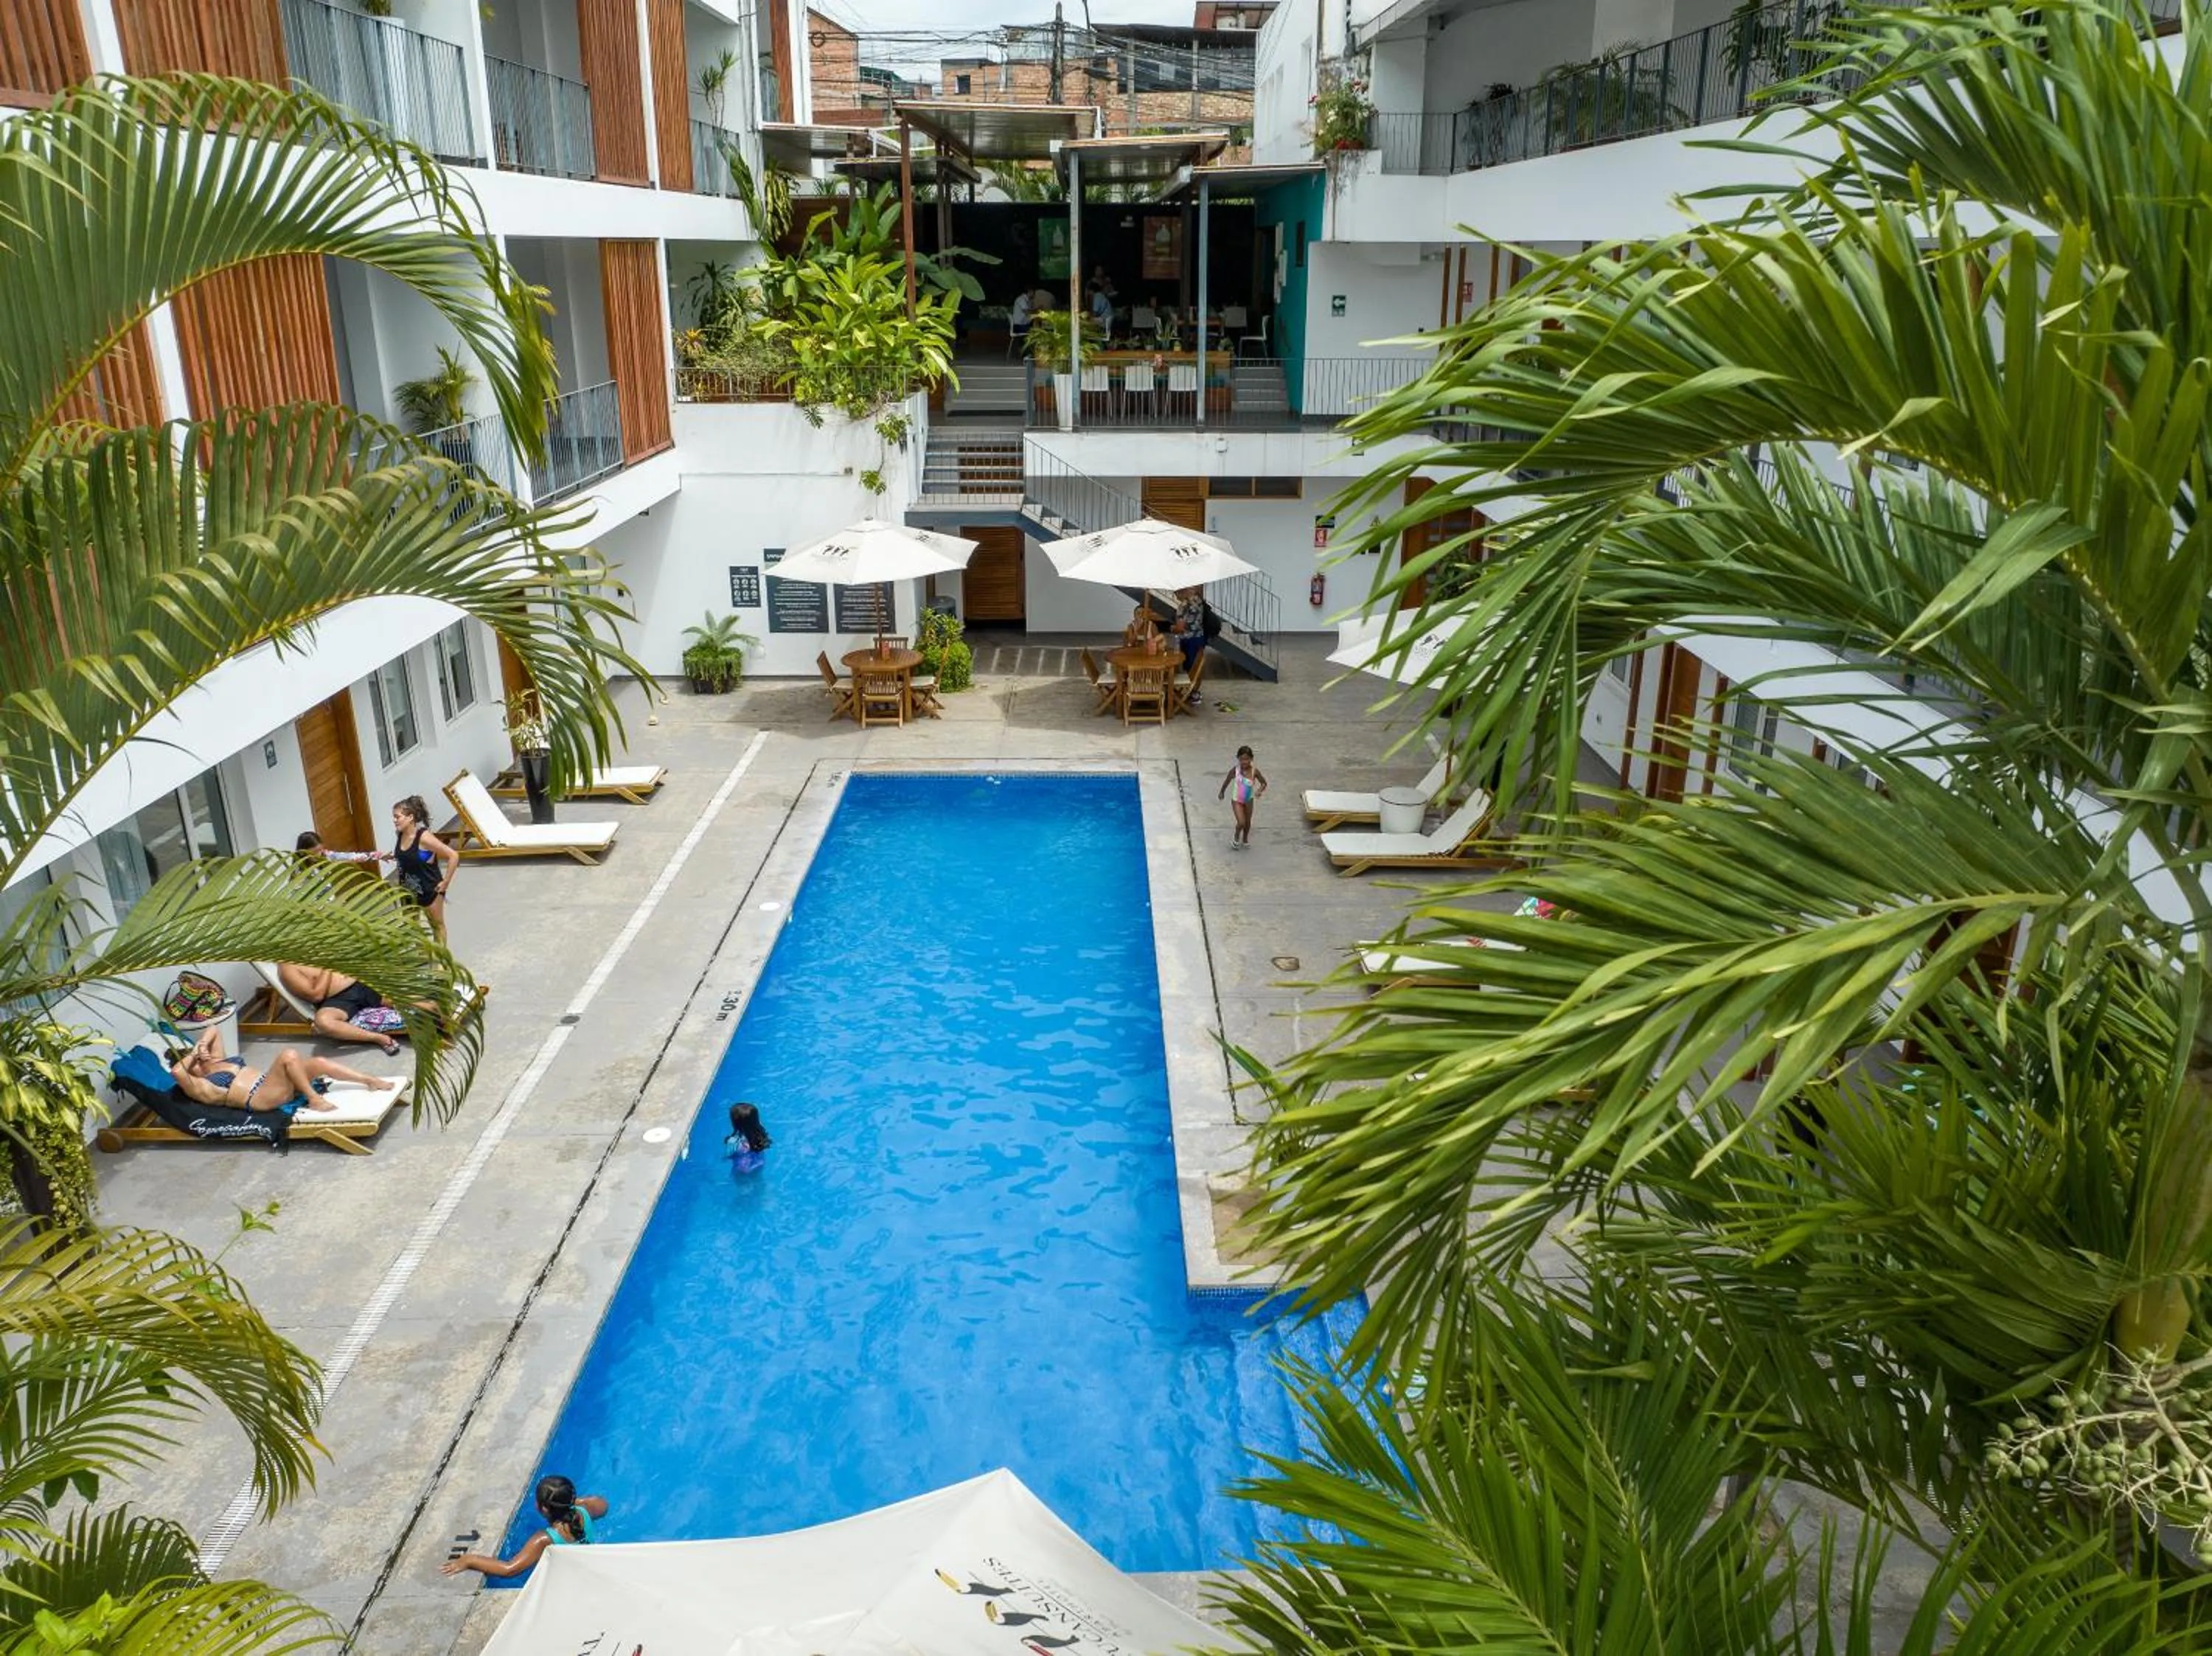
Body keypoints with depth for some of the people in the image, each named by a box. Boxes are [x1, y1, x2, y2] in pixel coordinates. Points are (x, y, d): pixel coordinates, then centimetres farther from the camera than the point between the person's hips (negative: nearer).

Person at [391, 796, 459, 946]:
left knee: (437, 925, 14)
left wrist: (445, 882, -21)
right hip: (408, 889, 7)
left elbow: (453, 855, -27)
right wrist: (391, 857, 0)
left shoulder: (424, 837, -29)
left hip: (429, 889, -7)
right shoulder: (399, 834, -8)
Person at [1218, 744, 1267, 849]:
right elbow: (1228, 780, -2)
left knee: (1248, 822, 18)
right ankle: (1236, 838, 21)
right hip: (1237, 800, -2)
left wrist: (1260, 790, -30)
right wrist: (1222, 792, 11)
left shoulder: (1254, 771, -18)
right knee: (1241, 822, -11)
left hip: (1248, 800, 2)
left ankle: (1245, 840, 47)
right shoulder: (1235, 769, -19)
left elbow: (1264, 783, -9)